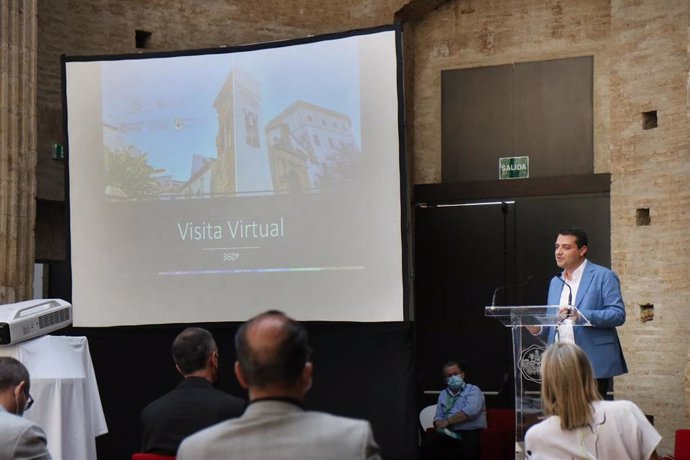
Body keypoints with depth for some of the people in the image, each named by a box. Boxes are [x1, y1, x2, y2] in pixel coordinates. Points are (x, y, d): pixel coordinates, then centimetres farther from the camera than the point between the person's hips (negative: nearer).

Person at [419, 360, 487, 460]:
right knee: (427, 445, -25)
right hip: (449, 433, 4)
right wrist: (441, 425, -8)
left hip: (471, 433, -4)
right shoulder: (443, 394, 23)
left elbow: (470, 411, -12)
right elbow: (438, 417, 16)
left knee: (469, 449, -39)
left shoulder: (473, 390, 5)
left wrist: (448, 421, -10)